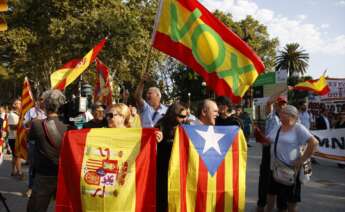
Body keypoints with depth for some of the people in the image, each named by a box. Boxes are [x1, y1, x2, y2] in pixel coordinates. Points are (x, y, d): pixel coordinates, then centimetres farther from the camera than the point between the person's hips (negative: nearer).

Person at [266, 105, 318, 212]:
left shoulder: (298, 128, -13)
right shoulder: (277, 128, 8)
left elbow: (314, 143, -21)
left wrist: (301, 160, -20)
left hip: (290, 168, -7)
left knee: (291, 198, 8)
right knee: (271, 191, 19)